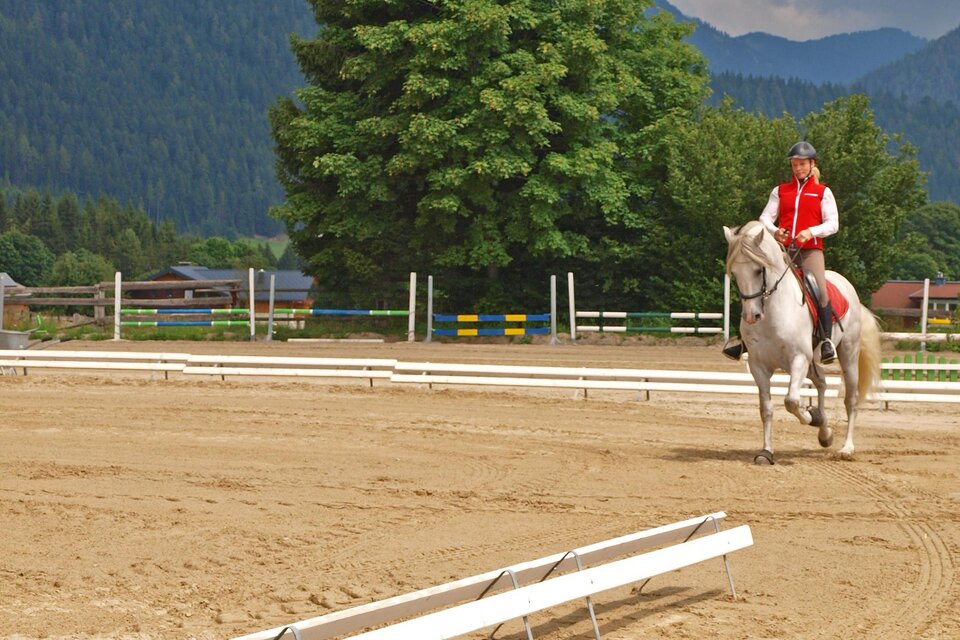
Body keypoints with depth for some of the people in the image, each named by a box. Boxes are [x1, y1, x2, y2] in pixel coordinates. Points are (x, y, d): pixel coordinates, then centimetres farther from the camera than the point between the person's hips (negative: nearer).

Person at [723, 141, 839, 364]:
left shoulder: (823, 192, 8)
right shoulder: (780, 191, 16)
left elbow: (833, 224, 1)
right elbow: (765, 217, 9)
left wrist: (811, 232, -17)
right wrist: (774, 231, -13)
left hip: (811, 250, -3)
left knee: (820, 291, -25)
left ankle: (826, 340, -16)